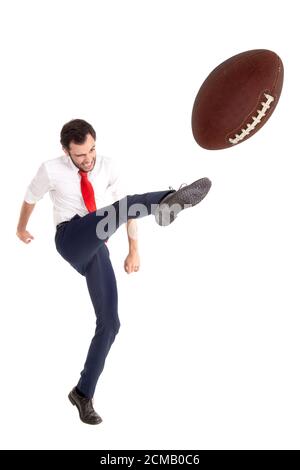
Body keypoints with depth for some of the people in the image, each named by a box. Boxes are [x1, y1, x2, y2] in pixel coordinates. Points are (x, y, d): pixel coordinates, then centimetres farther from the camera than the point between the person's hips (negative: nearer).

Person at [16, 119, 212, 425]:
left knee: (110, 324, -4)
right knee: (114, 210, -31)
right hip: (71, 242, -4)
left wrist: (134, 250, 13)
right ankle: (170, 201, -62)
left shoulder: (108, 167, 8)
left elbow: (127, 207, 15)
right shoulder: (51, 170, 0)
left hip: (97, 252, 4)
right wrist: (21, 228, 36)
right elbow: (31, 198, 19)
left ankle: (83, 393, 9)